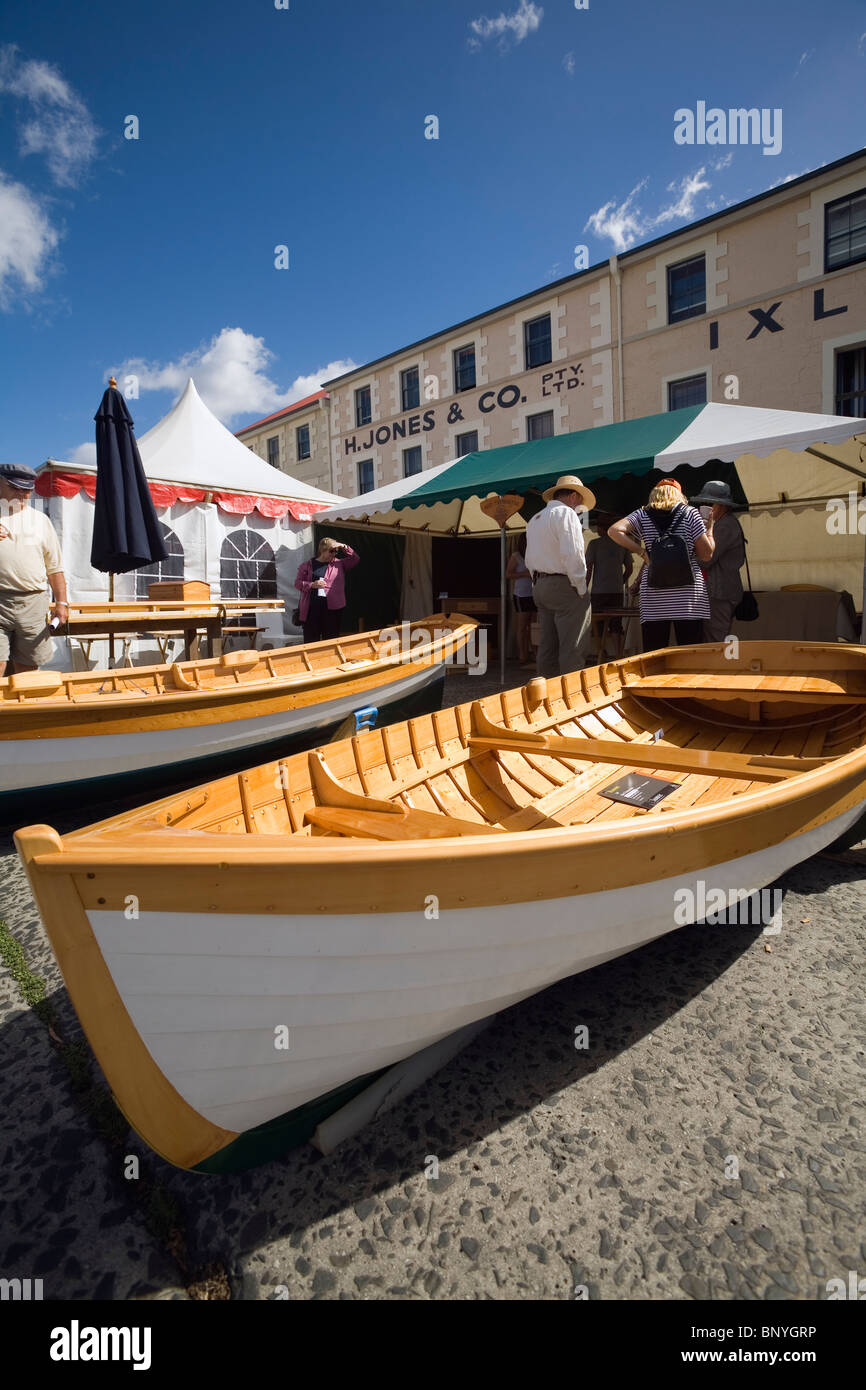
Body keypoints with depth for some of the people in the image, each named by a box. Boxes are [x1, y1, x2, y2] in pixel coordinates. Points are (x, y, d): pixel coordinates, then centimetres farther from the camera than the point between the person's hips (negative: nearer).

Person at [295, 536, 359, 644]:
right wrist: (312, 585, -10)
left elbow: (356, 559, 4)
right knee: (311, 640, 2)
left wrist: (344, 547, -7)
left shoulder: (338, 563, 11)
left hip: (332, 608, 1)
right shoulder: (307, 565, 8)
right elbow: (297, 583, 5)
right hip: (311, 608, -1)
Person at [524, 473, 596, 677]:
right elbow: (572, 554, -17)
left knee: (547, 648, 9)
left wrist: (538, 584, 20)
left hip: (540, 586, 8)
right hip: (564, 586, -8)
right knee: (572, 650, -7)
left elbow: (529, 559, 21)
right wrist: (581, 589, -12)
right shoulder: (565, 513, -7)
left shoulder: (534, 519, 20)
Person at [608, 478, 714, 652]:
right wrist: (710, 527, 19)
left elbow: (614, 531, -6)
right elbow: (706, 554, 4)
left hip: (653, 595, 1)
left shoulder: (642, 515, 9)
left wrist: (640, 550, 3)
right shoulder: (691, 514, 6)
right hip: (688, 593, -1)